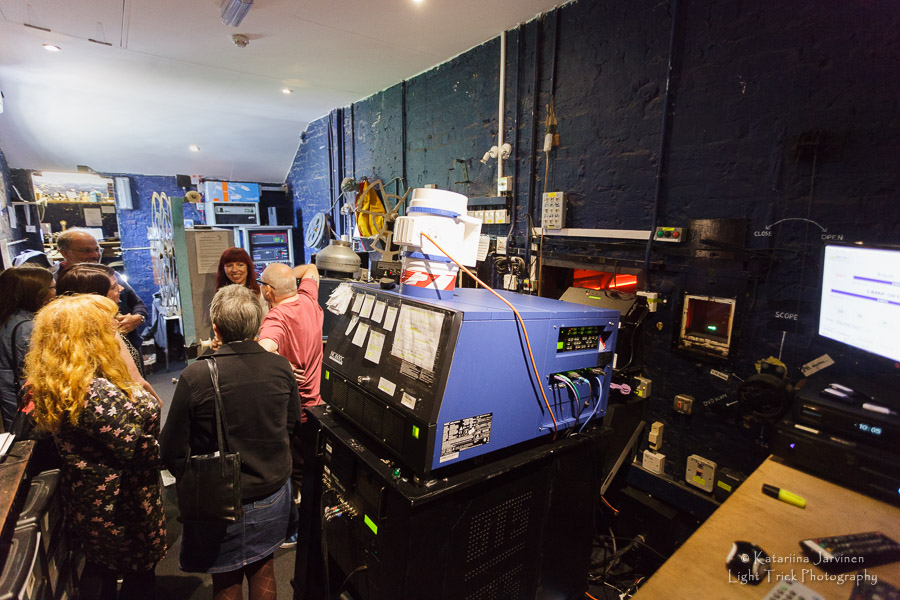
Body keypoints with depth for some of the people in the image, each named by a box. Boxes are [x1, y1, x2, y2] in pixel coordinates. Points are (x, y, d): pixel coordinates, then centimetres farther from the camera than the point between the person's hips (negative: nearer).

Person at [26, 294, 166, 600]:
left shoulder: (53, 387, -6)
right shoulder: (99, 394, -35)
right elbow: (137, 453, -28)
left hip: (85, 503, 8)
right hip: (122, 511, -8)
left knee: (98, 567, 30)